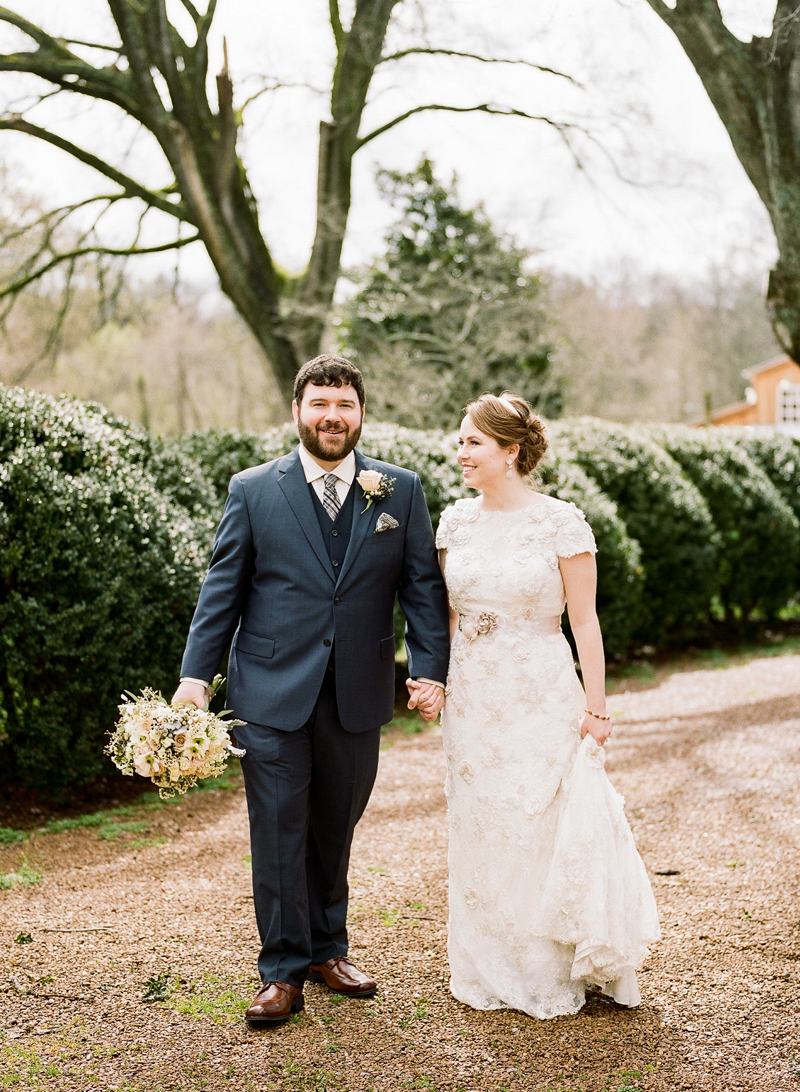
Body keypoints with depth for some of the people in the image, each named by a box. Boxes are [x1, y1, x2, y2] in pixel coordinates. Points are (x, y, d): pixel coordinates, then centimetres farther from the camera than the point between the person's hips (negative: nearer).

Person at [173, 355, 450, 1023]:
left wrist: (430, 669, -6)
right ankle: (284, 970, 12)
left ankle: (327, 949, 30)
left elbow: (423, 586, 4)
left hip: (359, 693, 2)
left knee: (336, 829, 14)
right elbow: (223, 588, 2)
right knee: (280, 830, 1)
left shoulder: (401, 491, 5)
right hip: (273, 692, -1)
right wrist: (196, 674, -5)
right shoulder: (253, 490, 2)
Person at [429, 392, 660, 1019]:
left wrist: (596, 706, -9)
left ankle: (553, 974, 23)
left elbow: (584, 620, -7)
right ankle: (492, 971, 28)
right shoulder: (456, 520, 4)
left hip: (542, 697, -4)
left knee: (544, 828, 3)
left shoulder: (561, 522, -9)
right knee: (479, 831, 11)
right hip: (472, 699, 4)